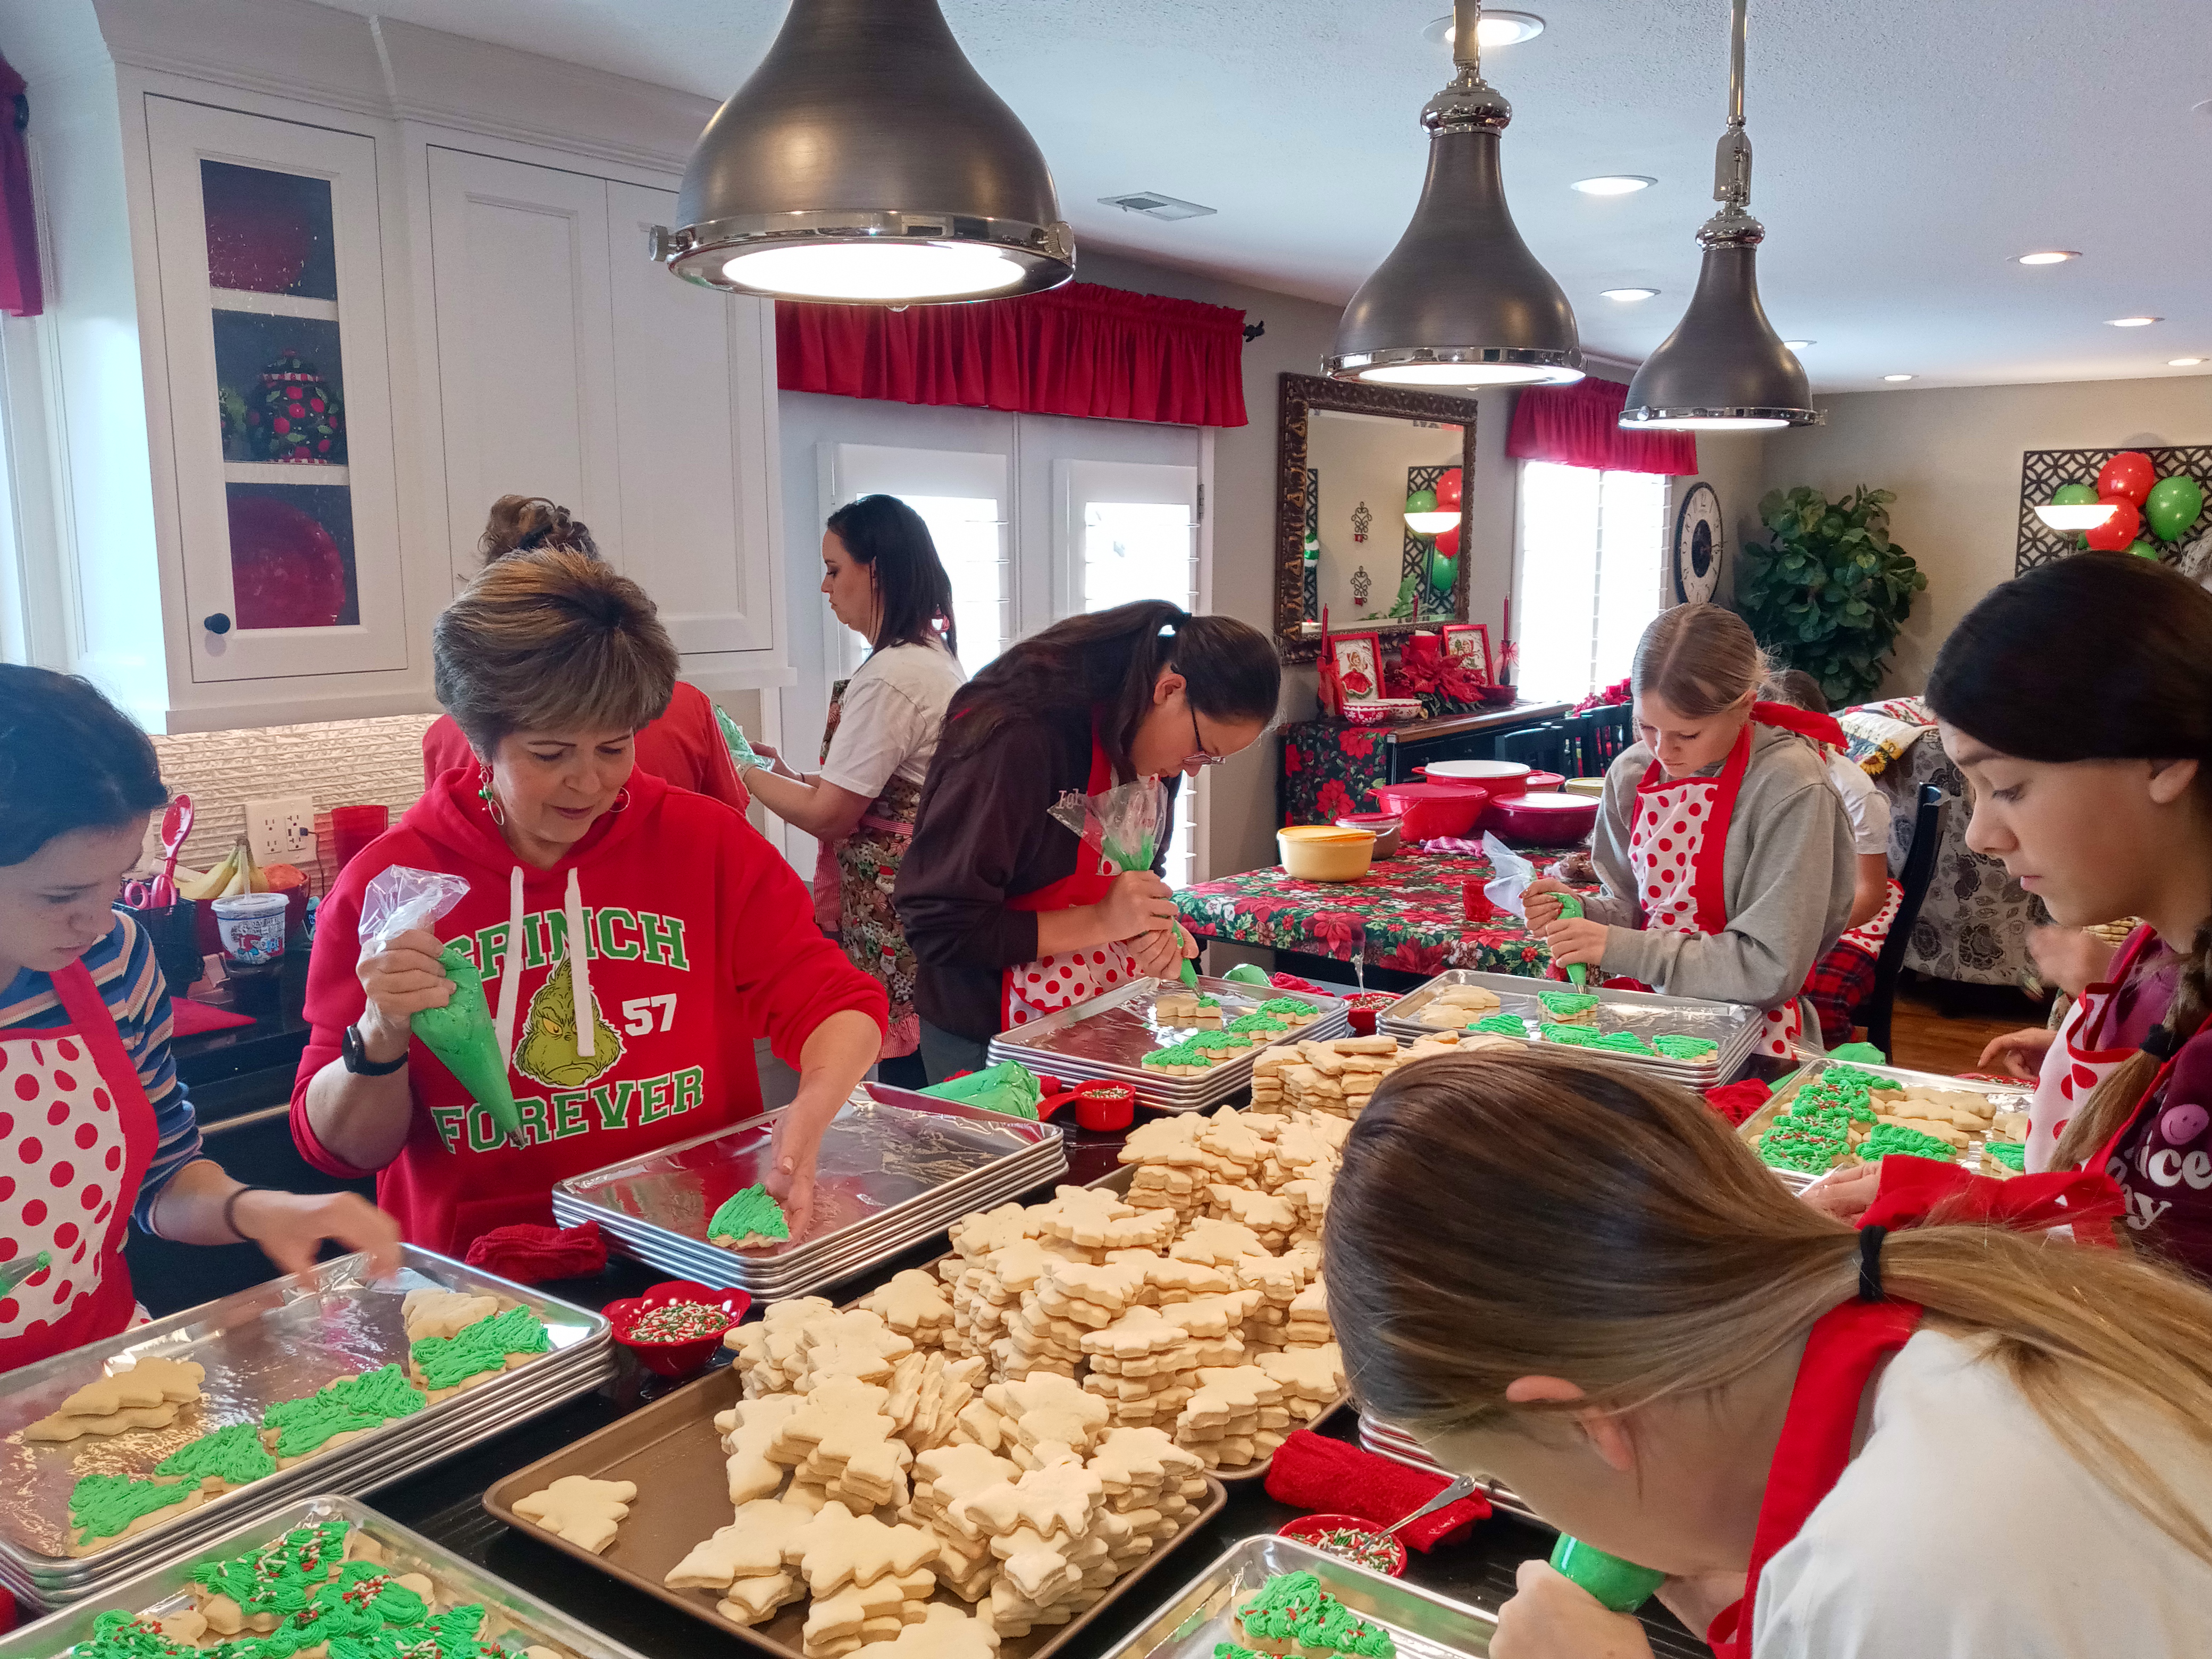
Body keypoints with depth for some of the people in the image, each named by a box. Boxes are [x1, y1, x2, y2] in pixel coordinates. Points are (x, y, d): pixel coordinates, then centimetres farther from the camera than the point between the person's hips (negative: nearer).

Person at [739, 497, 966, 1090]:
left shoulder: (888, 679, -17)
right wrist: (788, 776, 13)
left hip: (897, 924, -10)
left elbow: (828, 815, -14)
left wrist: (746, 774, 0)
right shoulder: (935, 660, 13)